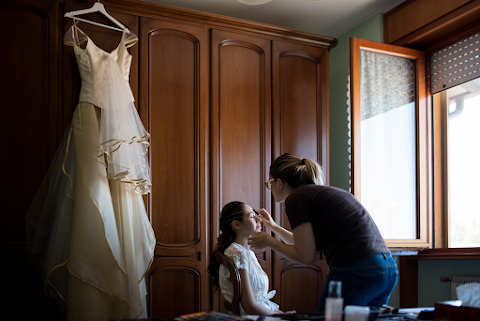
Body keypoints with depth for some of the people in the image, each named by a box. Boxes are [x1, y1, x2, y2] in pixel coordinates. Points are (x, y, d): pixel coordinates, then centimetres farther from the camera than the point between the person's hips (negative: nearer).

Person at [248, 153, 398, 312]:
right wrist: (273, 226, 40)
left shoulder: (296, 198, -3)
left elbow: (306, 257, -5)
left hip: (355, 272, -9)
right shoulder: (322, 192, 23)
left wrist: (269, 241, 8)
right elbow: (309, 245, 33)